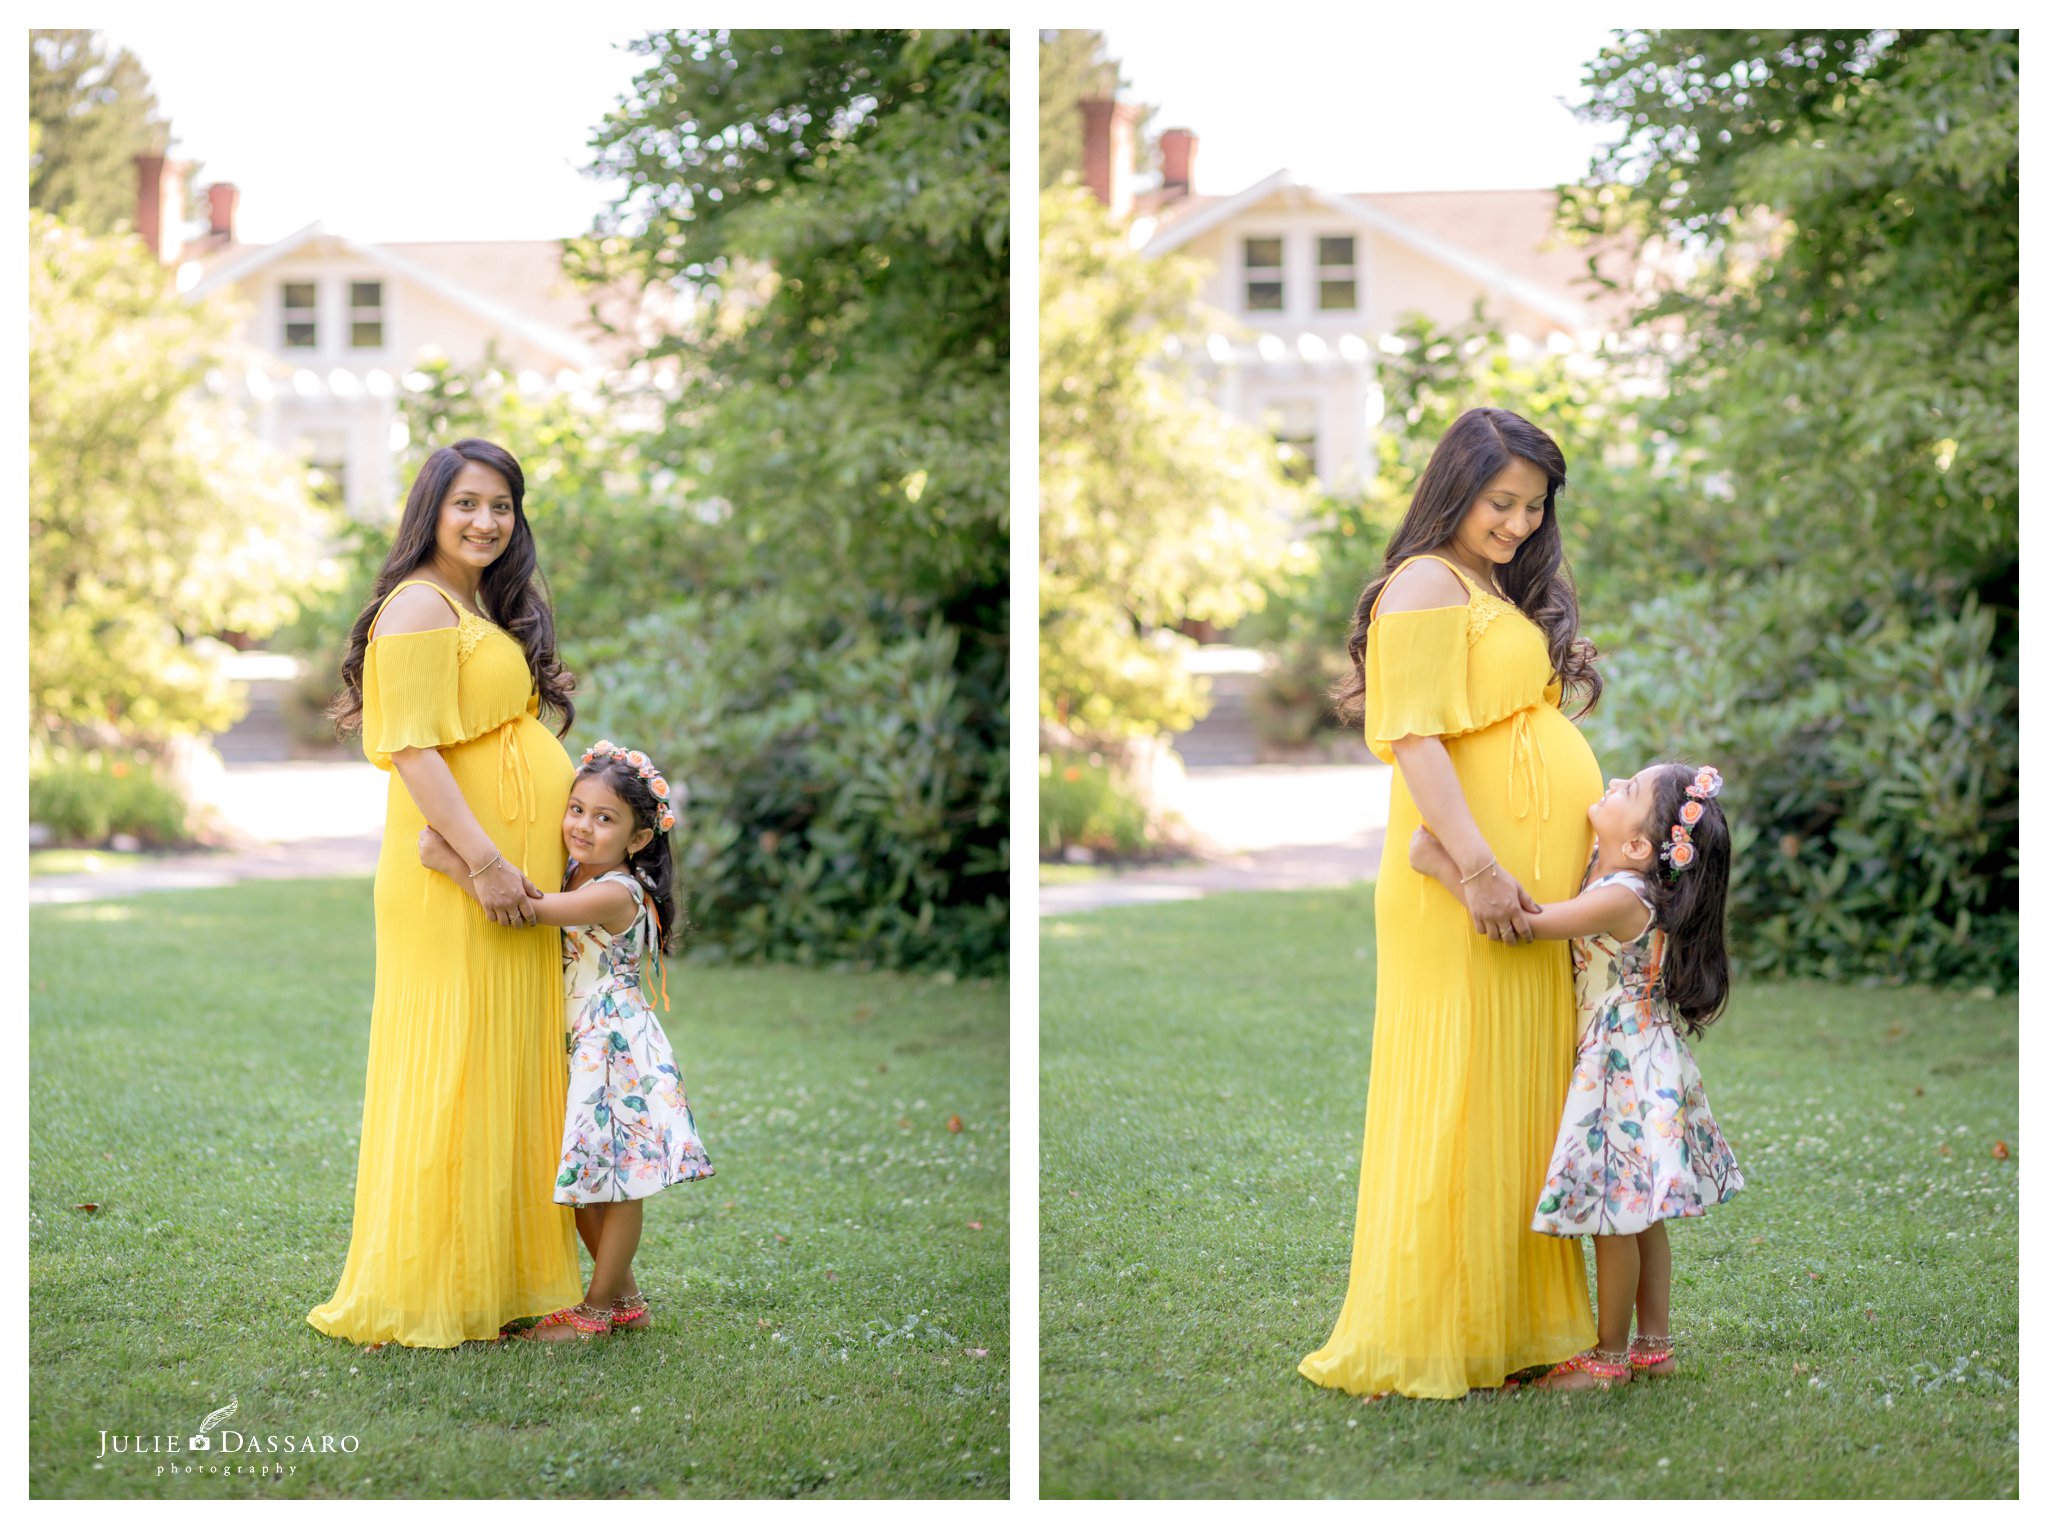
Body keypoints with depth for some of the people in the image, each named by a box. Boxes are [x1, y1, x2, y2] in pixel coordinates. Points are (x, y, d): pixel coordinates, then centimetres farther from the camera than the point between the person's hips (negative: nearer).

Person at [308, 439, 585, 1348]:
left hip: (511, 875, 10)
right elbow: (413, 748, -18)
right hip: (452, 874, -10)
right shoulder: (419, 607, -11)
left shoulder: (486, 610, 19)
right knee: (452, 1070, -6)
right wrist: (484, 860, -23)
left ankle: (496, 1280, 17)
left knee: (508, 1067, 11)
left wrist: (542, 697, 11)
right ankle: (426, 1297, 0)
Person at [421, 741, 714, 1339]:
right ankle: (624, 1298, 26)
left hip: (617, 1049, -9)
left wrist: (452, 863, -29)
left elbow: (527, 907, -30)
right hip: (577, 1048, 9)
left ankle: (598, 1306, 10)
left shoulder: (616, 894, -21)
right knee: (583, 1181, 14)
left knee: (616, 1183, 1)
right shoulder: (574, 880, 7)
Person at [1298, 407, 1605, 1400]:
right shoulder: (1427, 585, -7)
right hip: (1469, 889, -9)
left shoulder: (1505, 595, 21)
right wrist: (1477, 864, -24)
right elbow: (1416, 736, -17)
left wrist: (1598, 837, 16)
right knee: (1459, 1101, -5)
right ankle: (1428, 1340, 1)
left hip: (1533, 889, 9)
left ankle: (1510, 1321, 16)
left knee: (1518, 1101, 10)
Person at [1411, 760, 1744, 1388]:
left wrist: (1442, 865, -29)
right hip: (1629, 1064, 10)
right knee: (1638, 1208, 16)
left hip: (1625, 1069, -10)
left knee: (1615, 1208, 1)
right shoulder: (1598, 868, 2)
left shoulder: (1621, 900, -27)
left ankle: (1610, 1356, 12)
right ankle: (1654, 1344, 26)